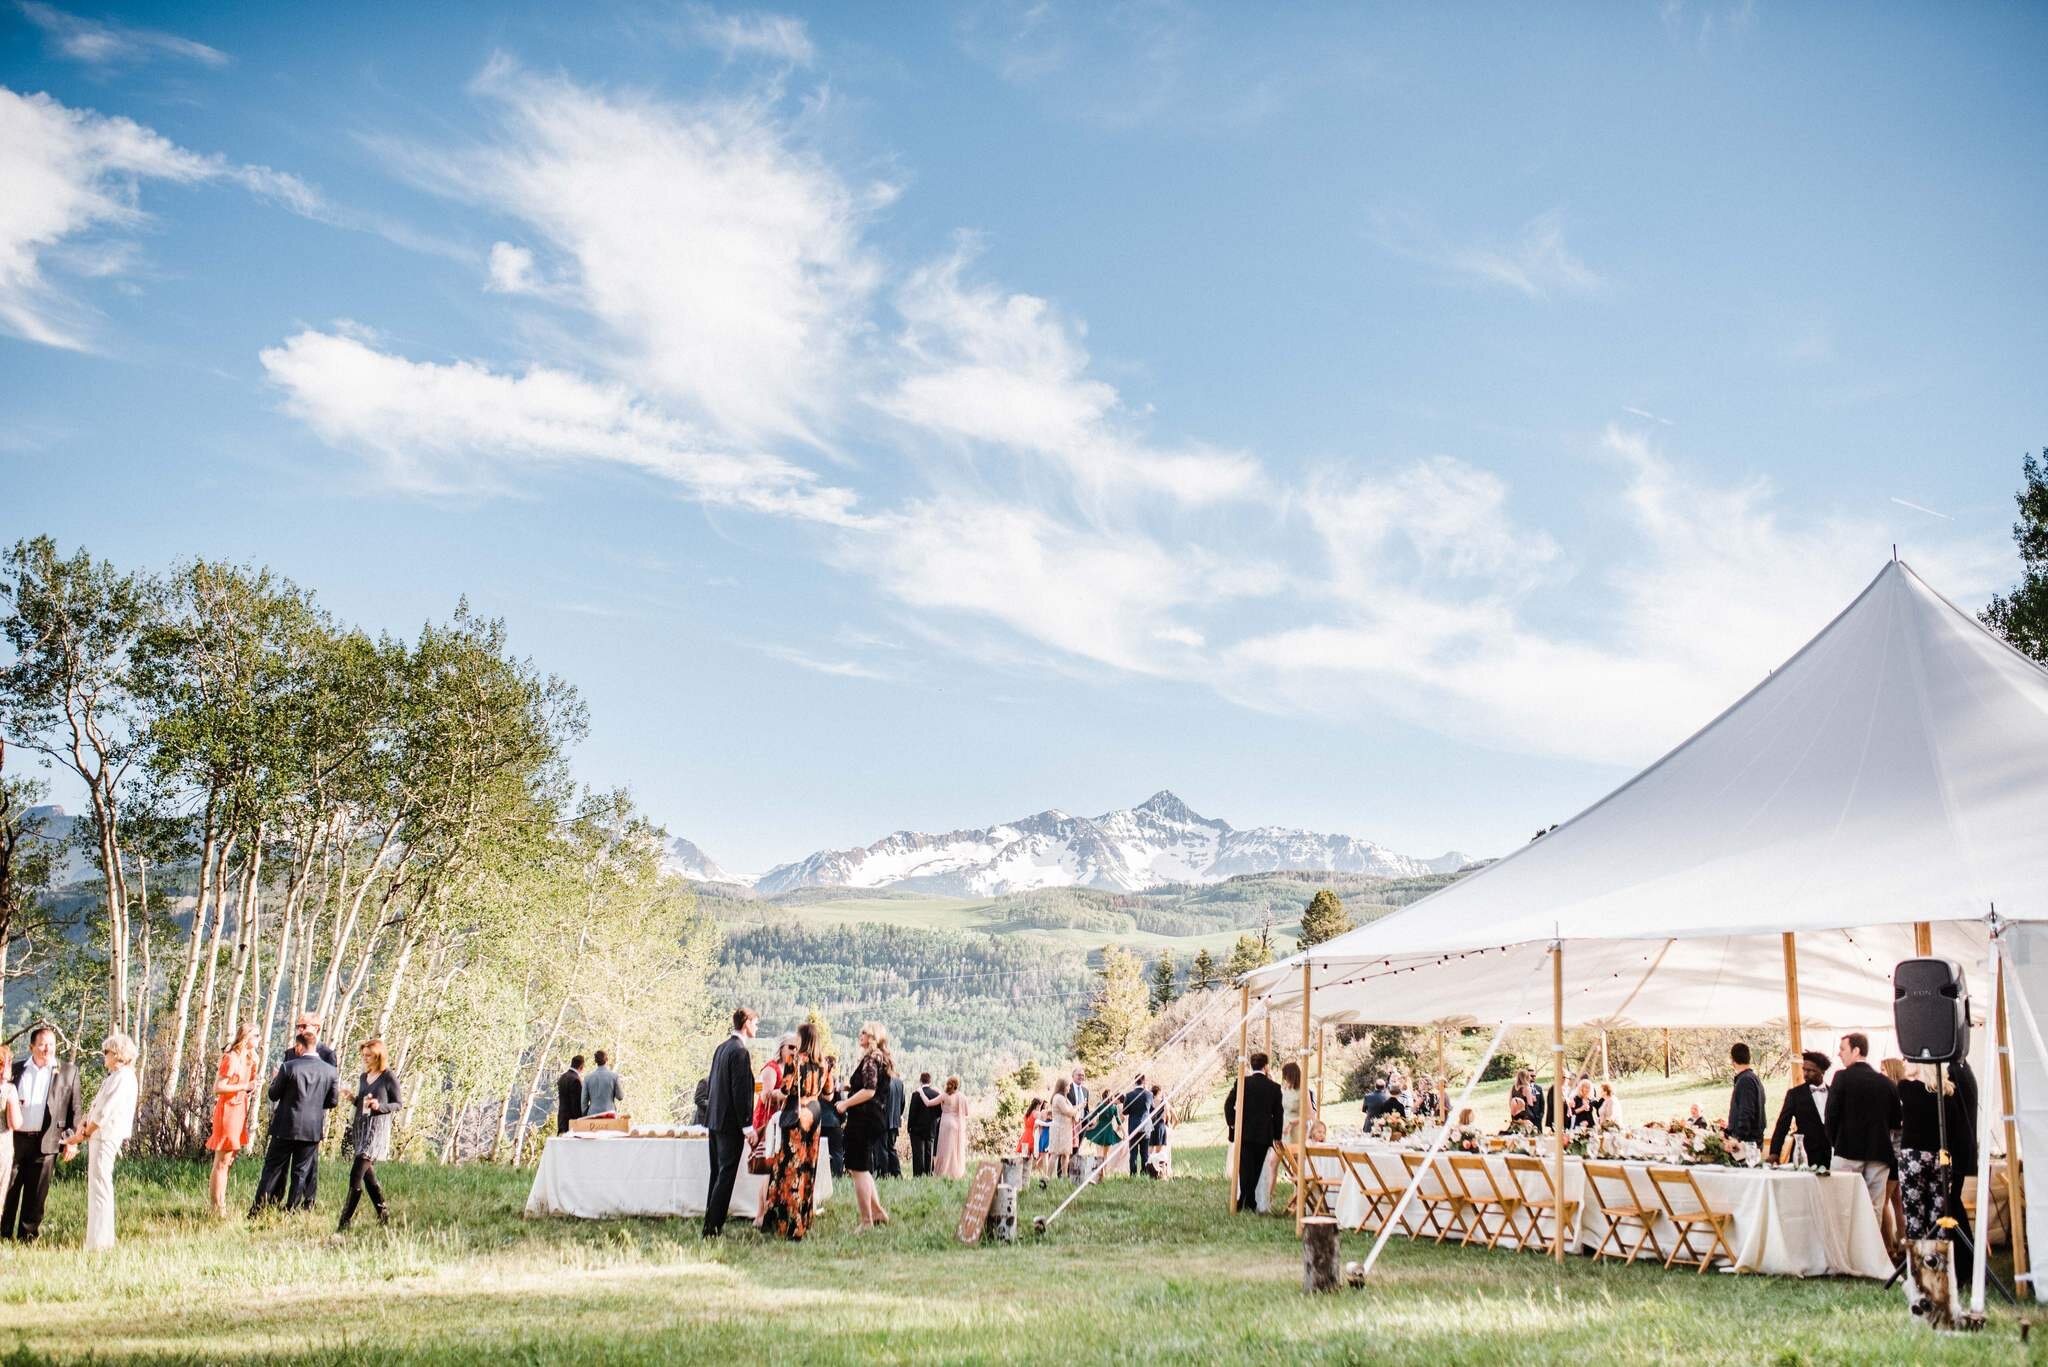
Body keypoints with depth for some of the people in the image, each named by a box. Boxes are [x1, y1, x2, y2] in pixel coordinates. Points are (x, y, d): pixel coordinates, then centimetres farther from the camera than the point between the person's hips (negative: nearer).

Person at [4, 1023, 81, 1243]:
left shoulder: (68, 1071, 5)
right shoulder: (16, 1069, 9)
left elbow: (74, 1109, 5)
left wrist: (71, 1140, 0)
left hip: (46, 1142, -1)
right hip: (14, 1139, 1)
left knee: (36, 1194, 4)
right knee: (8, 1189, 4)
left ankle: (27, 1237, 13)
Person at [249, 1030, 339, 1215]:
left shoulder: (288, 1067, -12)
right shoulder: (330, 1071, -3)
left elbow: (273, 1094, -3)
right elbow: (332, 1101, 3)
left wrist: (275, 1078, 15)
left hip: (286, 1127, -2)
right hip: (312, 1130, 2)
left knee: (273, 1169, 8)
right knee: (301, 1173, 10)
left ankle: (257, 1211, 10)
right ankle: (291, 1212, 10)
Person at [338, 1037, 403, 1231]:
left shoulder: (389, 1077, -6)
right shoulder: (364, 1077, 14)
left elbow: (399, 1104, -4)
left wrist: (380, 1106, -20)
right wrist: (353, 1099, 2)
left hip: (378, 1129, -8)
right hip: (360, 1127, 8)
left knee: (356, 1175, -14)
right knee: (368, 1175, 12)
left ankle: (345, 1222, -14)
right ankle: (383, 1215, 23)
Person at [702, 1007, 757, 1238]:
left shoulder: (721, 1047, 11)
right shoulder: (740, 1051, -16)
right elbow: (741, 1091, -19)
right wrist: (747, 1126, -17)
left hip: (715, 1120, 9)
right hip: (731, 1123, -9)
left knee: (718, 1173, 15)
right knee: (726, 1175, -5)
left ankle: (712, 1222, 20)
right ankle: (713, 1226, -5)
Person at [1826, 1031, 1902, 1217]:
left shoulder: (1843, 1077, -6)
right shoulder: (1886, 1082, 7)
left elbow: (1831, 1114, -9)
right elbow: (1897, 1120, 8)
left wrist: (1834, 1143, 5)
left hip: (1848, 1150, -4)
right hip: (1879, 1153, 4)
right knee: (1874, 1208, 5)